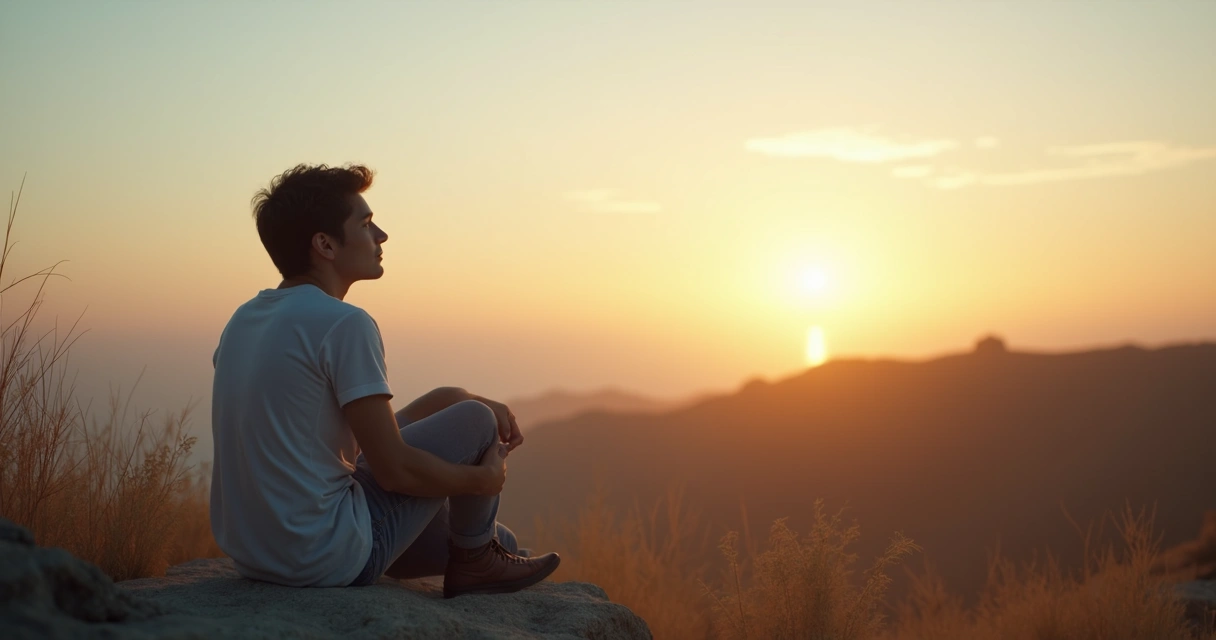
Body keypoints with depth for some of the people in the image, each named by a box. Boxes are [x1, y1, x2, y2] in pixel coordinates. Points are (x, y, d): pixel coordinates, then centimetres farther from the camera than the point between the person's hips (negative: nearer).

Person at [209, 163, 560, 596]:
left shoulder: (244, 319, 8)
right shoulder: (345, 325, -19)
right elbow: (394, 469, -18)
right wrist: (482, 479, 1)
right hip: (327, 557, -9)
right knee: (475, 418, 3)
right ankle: (475, 561, 20)